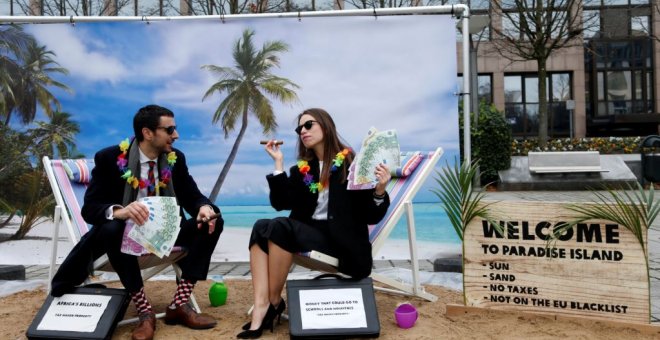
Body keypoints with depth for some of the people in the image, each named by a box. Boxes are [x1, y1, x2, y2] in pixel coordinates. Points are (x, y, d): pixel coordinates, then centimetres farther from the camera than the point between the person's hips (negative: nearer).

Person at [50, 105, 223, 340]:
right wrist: (119, 212, -42)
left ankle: (179, 305, -17)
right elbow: (90, 208, -18)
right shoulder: (109, 159, -14)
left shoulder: (175, 158, -2)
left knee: (212, 222, -17)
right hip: (127, 232, -4)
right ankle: (144, 311, -26)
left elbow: (192, 197, -1)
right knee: (111, 229, -38)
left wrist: (205, 207, -28)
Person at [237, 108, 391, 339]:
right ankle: (260, 306, -30)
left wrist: (380, 191, -26)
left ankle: (274, 303, -12)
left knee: (280, 227, -27)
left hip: (342, 239, -5)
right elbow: (281, 203, -1)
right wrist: (279, 163, -3)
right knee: (261, 228, -21)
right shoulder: (302, 169, 11)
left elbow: (370, 216, -6)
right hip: (307, 231, 6)